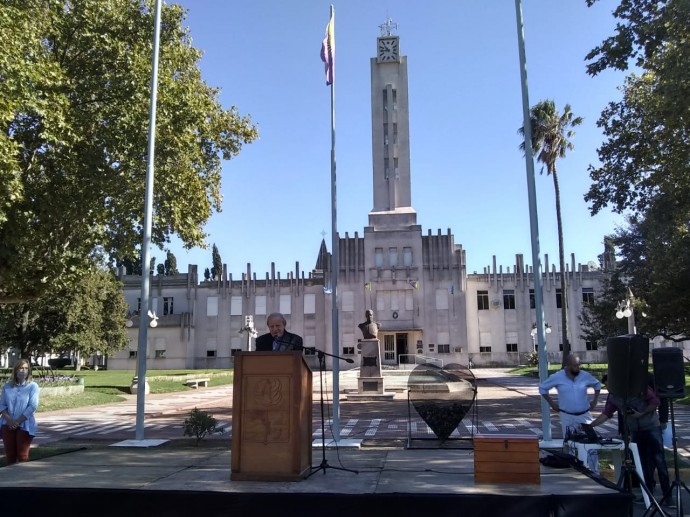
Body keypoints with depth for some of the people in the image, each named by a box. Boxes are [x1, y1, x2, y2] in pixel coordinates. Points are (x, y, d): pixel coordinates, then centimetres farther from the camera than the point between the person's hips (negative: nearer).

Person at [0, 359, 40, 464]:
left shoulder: (33, 386, -3)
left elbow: (33, 406, -9)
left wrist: (18, 421, -14)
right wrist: (9, 420, -11)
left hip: (24, 425, -3)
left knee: (22, 455, 0)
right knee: (9, 454, 7)